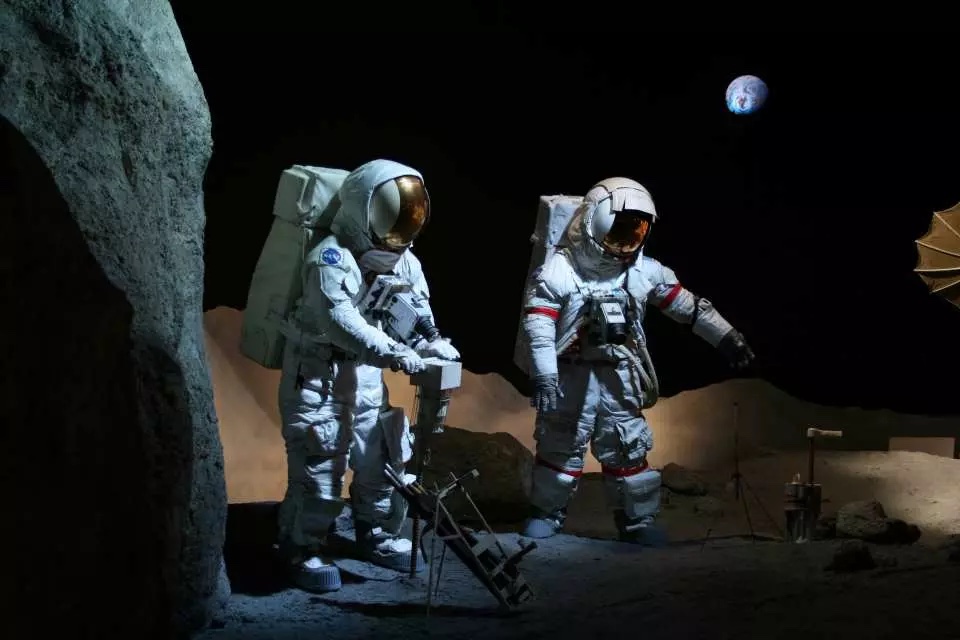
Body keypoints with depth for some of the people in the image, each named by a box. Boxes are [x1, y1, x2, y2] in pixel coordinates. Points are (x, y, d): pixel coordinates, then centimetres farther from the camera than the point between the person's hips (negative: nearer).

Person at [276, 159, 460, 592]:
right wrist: (393, 353, -40)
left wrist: (432, 343, -17)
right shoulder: (331, 257, -21)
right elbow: (340, 320, -32)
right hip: (318, 377, -7)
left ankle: (378, 535, 33)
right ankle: (305, 549, 8)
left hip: (367, 378, 8)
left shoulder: (403, 260, 3)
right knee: (318, 467, -7)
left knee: (382, 458, 14)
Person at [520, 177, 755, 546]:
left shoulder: (645, 272, -2)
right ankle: (547, 513, 23)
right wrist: (544, 378, -23)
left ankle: (637, 521, 19)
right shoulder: (558, 270, -14)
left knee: (629, 449, 7)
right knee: (560, 446, 7)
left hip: (619, 377, 3)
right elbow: (539, 328, -17)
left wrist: (727, 338, 7)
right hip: (571, 376, -3)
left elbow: (687, 306, 6)